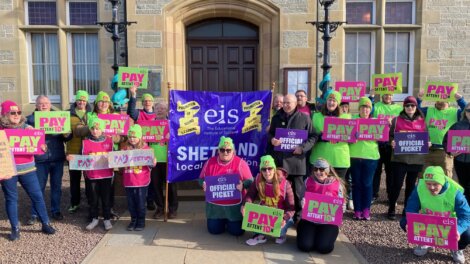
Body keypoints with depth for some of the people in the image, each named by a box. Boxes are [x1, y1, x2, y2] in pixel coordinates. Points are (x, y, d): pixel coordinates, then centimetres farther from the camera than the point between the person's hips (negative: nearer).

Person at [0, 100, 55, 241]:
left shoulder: (26, 127, 4)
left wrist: (40, 146, -17)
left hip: (27, 168, 1)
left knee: (37, 196, 4)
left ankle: (45, 224, 15)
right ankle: (15, 228, 20)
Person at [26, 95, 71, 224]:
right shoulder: (30, 119, 3)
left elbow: (68, 136, 7)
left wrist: (67, 135, -16)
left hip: (57, 158, 2)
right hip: (40, 159, -2)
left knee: (56, 186, 10)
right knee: (38, 188, 4)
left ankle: (56, 210, 23)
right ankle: (35, 214, 16)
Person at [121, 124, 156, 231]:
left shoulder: (145, 148, -4)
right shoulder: (125, 149, 4)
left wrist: (153, 163, -22)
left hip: (142, 181, -3)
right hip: (128, 181, 3)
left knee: (140, 202, 7)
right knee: (131, 202, 13)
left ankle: (141, 221, 24)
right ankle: (133, 220, 30)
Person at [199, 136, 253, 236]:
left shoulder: (240, 163, -10)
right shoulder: (210, 162, -2)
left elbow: (250, 181, -6)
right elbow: (201, 179, 7)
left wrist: (243, 185, -27)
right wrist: (204, 184, -16)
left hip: (235, 205, -2)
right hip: (215, 204, 2)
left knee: (237, 231, -1)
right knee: (214, 230, 3)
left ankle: (230, 221, 34)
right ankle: (222, 220, 37)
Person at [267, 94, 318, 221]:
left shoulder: (304, 118, -1)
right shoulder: (276, 117, 10)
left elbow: (313, 136, 0)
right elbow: (270, 133, 19)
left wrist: (303, 147, -14)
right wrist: (272, 139, -4)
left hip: (296, 159, -3)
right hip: (279, 159, 3)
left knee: (297, 190, 6)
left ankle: (298, 216, 18)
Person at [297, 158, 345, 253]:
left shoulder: (337, 184, -3)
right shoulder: (308, 181, 1)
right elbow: (302, 199, 11)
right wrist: (303, 203, -12)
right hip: (309, 219, 1)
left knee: (324, 247, -21)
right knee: (304, 246, -18)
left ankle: (324, 234, 15)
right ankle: (312, 234, 17)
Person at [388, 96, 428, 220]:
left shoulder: (422, 122, 9)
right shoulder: (397, 120, 3)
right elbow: (390, 136, 4)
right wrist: (392, 142, -16)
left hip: (417, 159, 2)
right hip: (399, 158, -2)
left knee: (411, 185, 11)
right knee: (396, 185, -2)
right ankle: (391, 210, 14)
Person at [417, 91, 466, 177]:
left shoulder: (454, 112, 5)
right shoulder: (428, 110, 12)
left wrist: (460, 100, -16)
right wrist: (419, 99, -9)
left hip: (445, 151, -2)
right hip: (427, 150, 2)